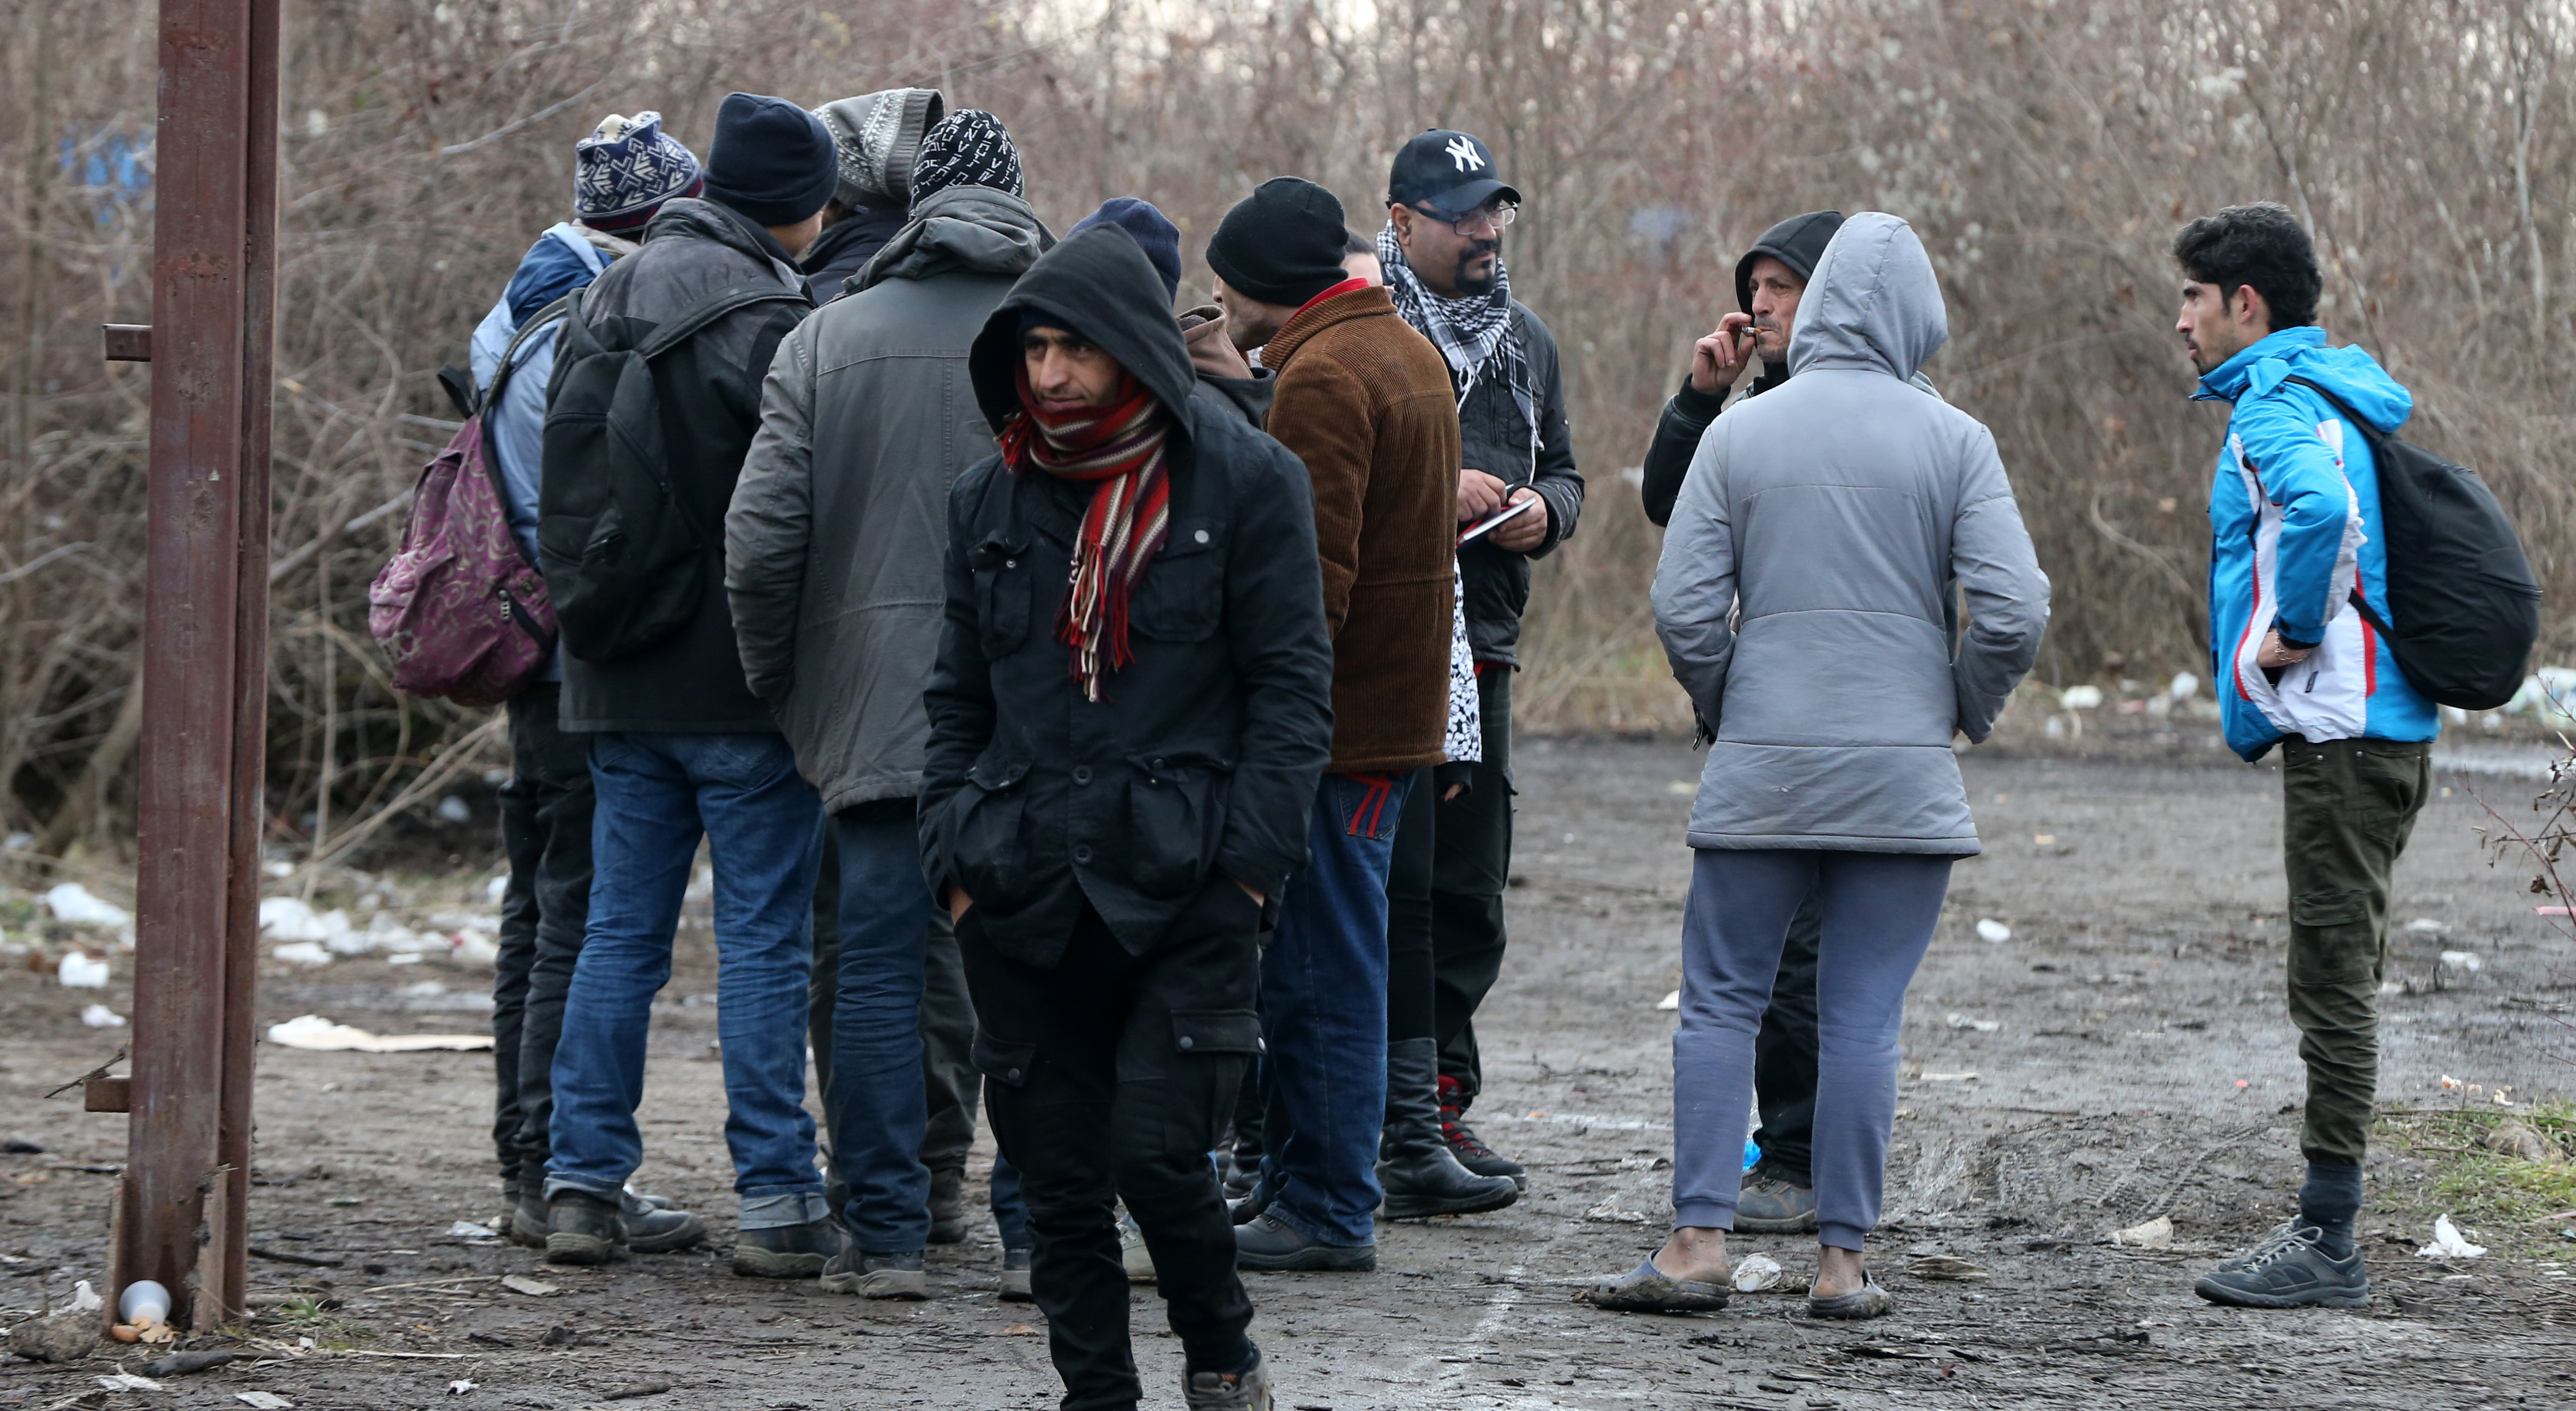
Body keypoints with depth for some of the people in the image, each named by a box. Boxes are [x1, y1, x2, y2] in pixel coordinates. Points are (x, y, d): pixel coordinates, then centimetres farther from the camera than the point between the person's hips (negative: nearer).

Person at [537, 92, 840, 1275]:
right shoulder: (763, 313, -14)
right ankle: (775, 1199, -1)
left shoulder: (606, 298, 11)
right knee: (764, 936, -2)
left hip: (617, 682, 7)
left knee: (621, 929, 11)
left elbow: (560, 487, 19)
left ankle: (581, 1179, 8)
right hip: (741, 684, -7)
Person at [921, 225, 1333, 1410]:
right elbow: (958, 699, 18)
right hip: (1025, 901, 4)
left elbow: (1291, 687, -1)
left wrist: (1248, 861, -9)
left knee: (1156, 1151, -12)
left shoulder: (1245, 483, 0)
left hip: (1185, 891, -4)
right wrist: (957, 857, 6)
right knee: (1058, 1175, 4)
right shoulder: (992, 501, 12)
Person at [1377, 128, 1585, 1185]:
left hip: (1478, 651, 6)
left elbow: (1561, 472, 26)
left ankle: (1438, 1106, 14)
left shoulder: (1526, 342, 18)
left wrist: (1543, 512, 2)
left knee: (1467, 896, 7)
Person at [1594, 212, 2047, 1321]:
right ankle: (1843, 1259, 4)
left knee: (1721, 1001, 7)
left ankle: (1699, 1241, 0)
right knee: (1863, 1015, 3)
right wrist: (1963, 709, 10)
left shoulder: (1741, 432, 2)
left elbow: (1683, 607, -2)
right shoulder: (1952, 441, -1)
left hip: (1760, 772, 0)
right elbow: (2014, 611, -7)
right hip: (1905, 775, 0)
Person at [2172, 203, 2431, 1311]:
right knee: (2338, 980, 11)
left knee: (2334, 980, -9)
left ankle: (2326, 1243, -9)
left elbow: (2323, 511, -34)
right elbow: (2360, 517, 29)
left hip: (2341, 734, -10)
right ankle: (2326, 1235, 14)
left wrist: (2297, 631, -20)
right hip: (2370, 728, 10)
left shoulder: (2279, 409, -13)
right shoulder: (2335, 395, 19)